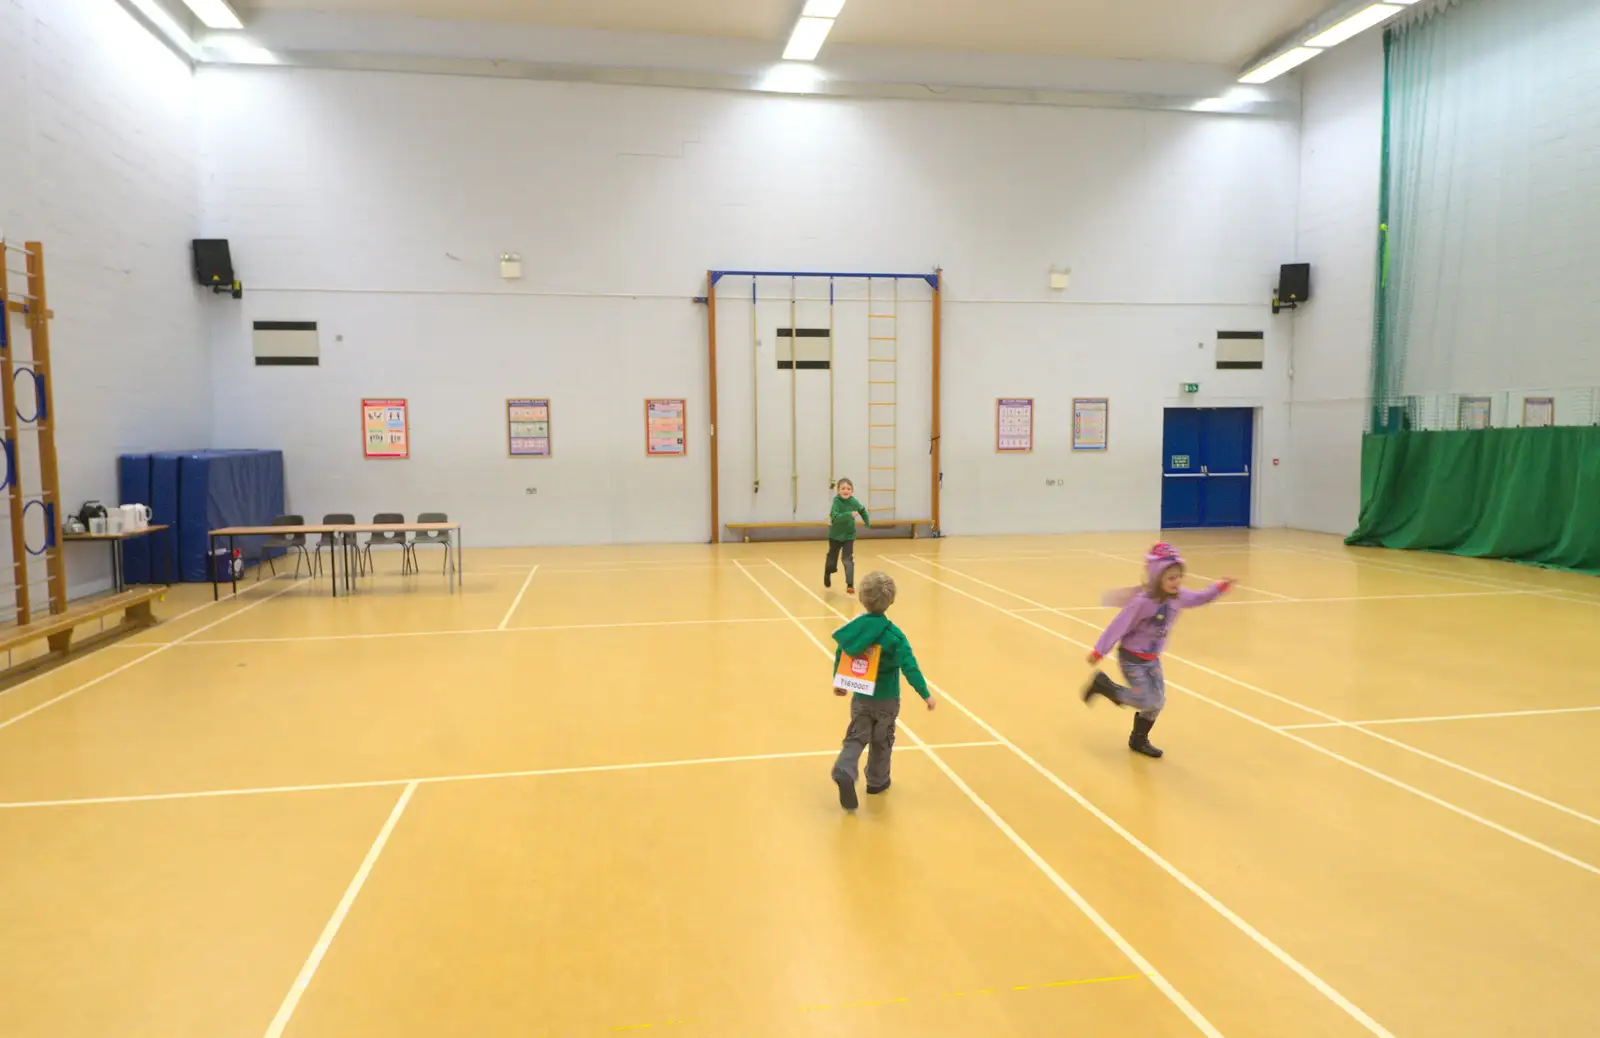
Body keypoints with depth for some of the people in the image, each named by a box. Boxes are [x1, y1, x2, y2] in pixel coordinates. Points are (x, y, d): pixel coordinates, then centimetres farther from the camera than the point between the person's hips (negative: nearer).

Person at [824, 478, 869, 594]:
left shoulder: (854, 501, -10)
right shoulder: (836, 501, -22)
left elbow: (862, 510, 12)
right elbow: (835, 517, -35)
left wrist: (867, 523, 19)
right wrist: (849, 514, -44)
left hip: (849, 536, 1)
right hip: (835, 535, -1)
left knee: (848, 560, -12)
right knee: (832, 559, 17)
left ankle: (850, 585, -14)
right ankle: (827, 575, 47)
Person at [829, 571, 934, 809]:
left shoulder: (852, 629, -7)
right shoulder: (893, 635, -19)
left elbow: (839, 657, 4)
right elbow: (910, 667, -21)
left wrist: (838, 683, 21)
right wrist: (925, 694, -13)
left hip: (860, 698, 2)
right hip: (886, 700, -2)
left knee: (856, 737, 10)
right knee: (882, 741, 18)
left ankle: (844, 772, -15)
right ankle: (877, 781, 32)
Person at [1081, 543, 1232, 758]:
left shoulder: (1177, 596, -8)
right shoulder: (1142, 601, -29)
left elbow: (1200, 598, 11)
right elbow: (1120, 625, -24)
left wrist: (1220, 588, -6)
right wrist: (1099, 651, -19)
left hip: (1152, 659, 7)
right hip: (1132, 658, -7)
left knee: (1158, 701, 9)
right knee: (1147, 701, -8)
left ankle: (1139, 740, 28)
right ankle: (1102, 684, 9)